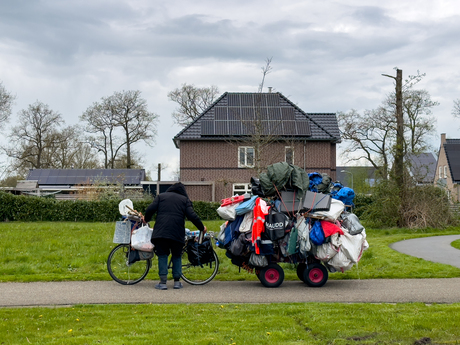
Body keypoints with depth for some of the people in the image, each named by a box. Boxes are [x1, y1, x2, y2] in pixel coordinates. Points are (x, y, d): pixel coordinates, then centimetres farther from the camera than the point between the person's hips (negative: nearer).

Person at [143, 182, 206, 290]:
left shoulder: (161, 196, 17)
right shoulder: (185, 199, 14)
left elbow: (150, 209, 5)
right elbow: (192, 216, 3)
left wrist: (146, 219, 24)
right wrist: (201, 227, 14)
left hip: (161, 231, 0)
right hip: (177, 233, 0)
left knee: (162, 255, 8)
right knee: (177, 256, 16)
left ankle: (163, 282, 1)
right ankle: (177, 281, 14)